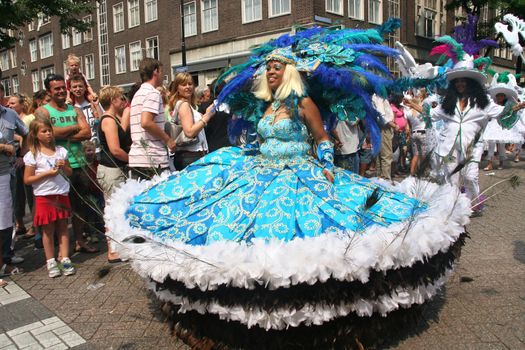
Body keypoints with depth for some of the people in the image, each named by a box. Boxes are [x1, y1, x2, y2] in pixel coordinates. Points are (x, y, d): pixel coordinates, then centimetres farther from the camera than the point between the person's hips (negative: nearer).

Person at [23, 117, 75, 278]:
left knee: (63, 227, 7)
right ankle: (51, 262, 15)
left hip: (62, 195, 3)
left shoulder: (60, 151, 6)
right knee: (48, 230, 5)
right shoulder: (32, 155, -5)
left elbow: (70, 173, 14)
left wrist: (64, 166, -8)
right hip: (44, 197, -3)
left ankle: (65, 259, 12)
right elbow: (27, 180, -6)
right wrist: (46, 174, -16)